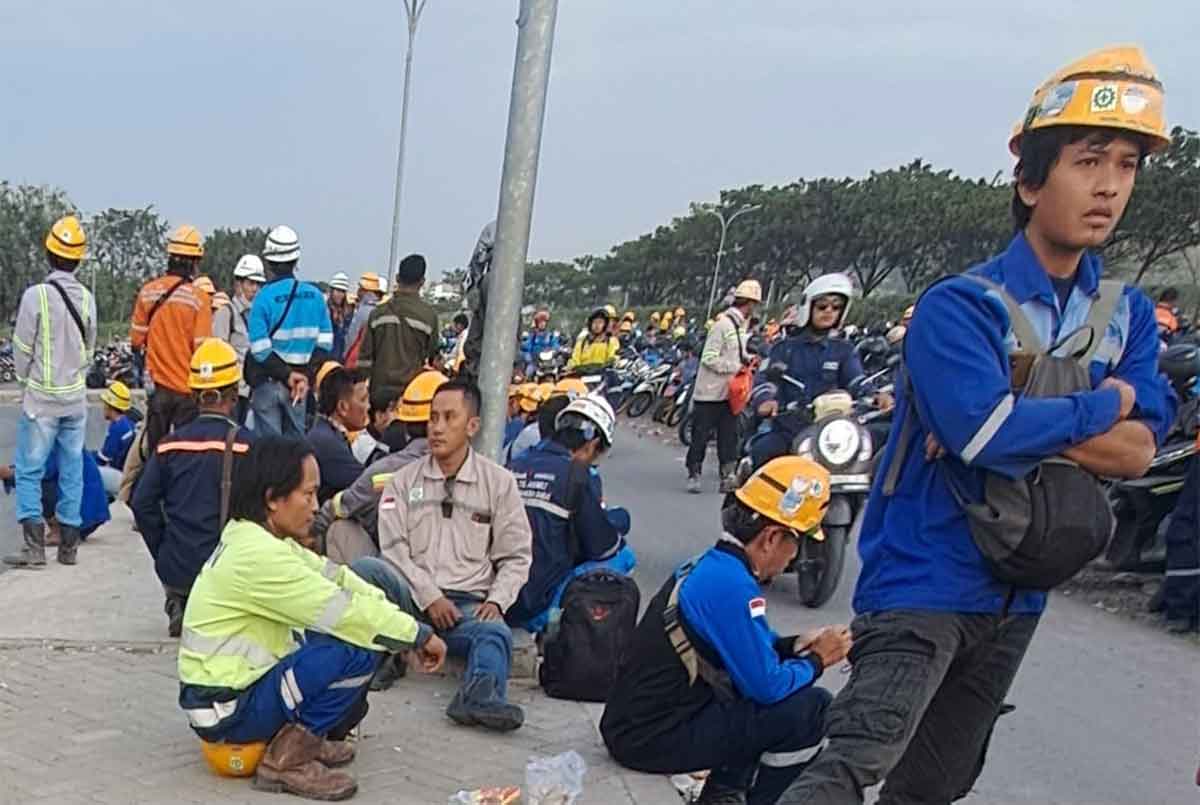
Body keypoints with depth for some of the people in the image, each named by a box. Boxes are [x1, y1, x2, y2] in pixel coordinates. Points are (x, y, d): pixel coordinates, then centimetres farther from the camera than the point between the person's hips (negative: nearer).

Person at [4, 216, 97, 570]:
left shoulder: (36, 295, -14)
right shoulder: (87, 298, 0)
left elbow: (22, 349, -7)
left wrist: (25, 382, 10)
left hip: (41, 398, -4)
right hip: (76, 398, 4)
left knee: (29, 470, 2)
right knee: (72, 471, 10)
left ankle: (34, 546, -4)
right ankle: (69, 544, 14)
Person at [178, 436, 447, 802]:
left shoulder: (253, 538, 7)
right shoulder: (258, 554, -24)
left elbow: (333, 576, 5)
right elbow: (342, 610, -24)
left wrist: (405, 627, -4)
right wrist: (418, 634, -12)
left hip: (236, 683, 10)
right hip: (227, 709, -10)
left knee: (357, 631, 10)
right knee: (358, 647, -22)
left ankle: (305, 734, 9)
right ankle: (289, 758, -10)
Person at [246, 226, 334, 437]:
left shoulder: (264, 297, -12)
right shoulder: (314, 295, 0)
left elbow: (260, 349, -16)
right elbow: (325, 343, 0)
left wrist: (288, 375, -10)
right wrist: (306, 375, 0)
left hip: (267, 382, -3)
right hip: (301, 381, 3)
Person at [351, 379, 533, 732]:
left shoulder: (499, 482, 10)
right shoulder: (404, 480, 12)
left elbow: (516, 556, 10)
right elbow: (394, 548, 2)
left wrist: (496, 601, -8)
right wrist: (429, 596, -12)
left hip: (469, 604, -1)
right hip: (411, 595, 1)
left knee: (496, 632, -36)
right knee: (365, 568, -29)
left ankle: (479, 698, -63)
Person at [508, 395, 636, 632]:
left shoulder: (516, 464, 7)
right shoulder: (579, 475, -10)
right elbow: (601, 547, -4)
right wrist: (618, 519, 16)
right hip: (537, 607, -7)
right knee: (623, 556, 6)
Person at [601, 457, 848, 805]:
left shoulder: (711, 566, 7)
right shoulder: (730, 585, -21)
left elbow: (744, 646, 21)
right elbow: (768, 686, -19)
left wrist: (794, 646, 7)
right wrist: (817, 660, -2)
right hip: (653, 738, -10)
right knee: (812, 707, -12)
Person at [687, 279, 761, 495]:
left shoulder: (740, 325, 10)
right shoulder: (723, 325, -18)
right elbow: (709, 358, -21)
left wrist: (746, 358, 4)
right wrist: (737, 366, -19)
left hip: (729, 392, 8)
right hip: (710, 393, -8)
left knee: (728, 436, 8)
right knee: (701, 435, 2)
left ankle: (727, 477, 12)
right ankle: (693, 475, 12)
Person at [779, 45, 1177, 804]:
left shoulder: (1130, 316, 5)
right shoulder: (960, 307, -14)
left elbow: (1138, 452, -6)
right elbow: (986, 430, -29)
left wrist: (1020, 425, -20)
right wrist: (1103, 405, -13)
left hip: (1017, 595, 7)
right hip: (924, 579, -6)